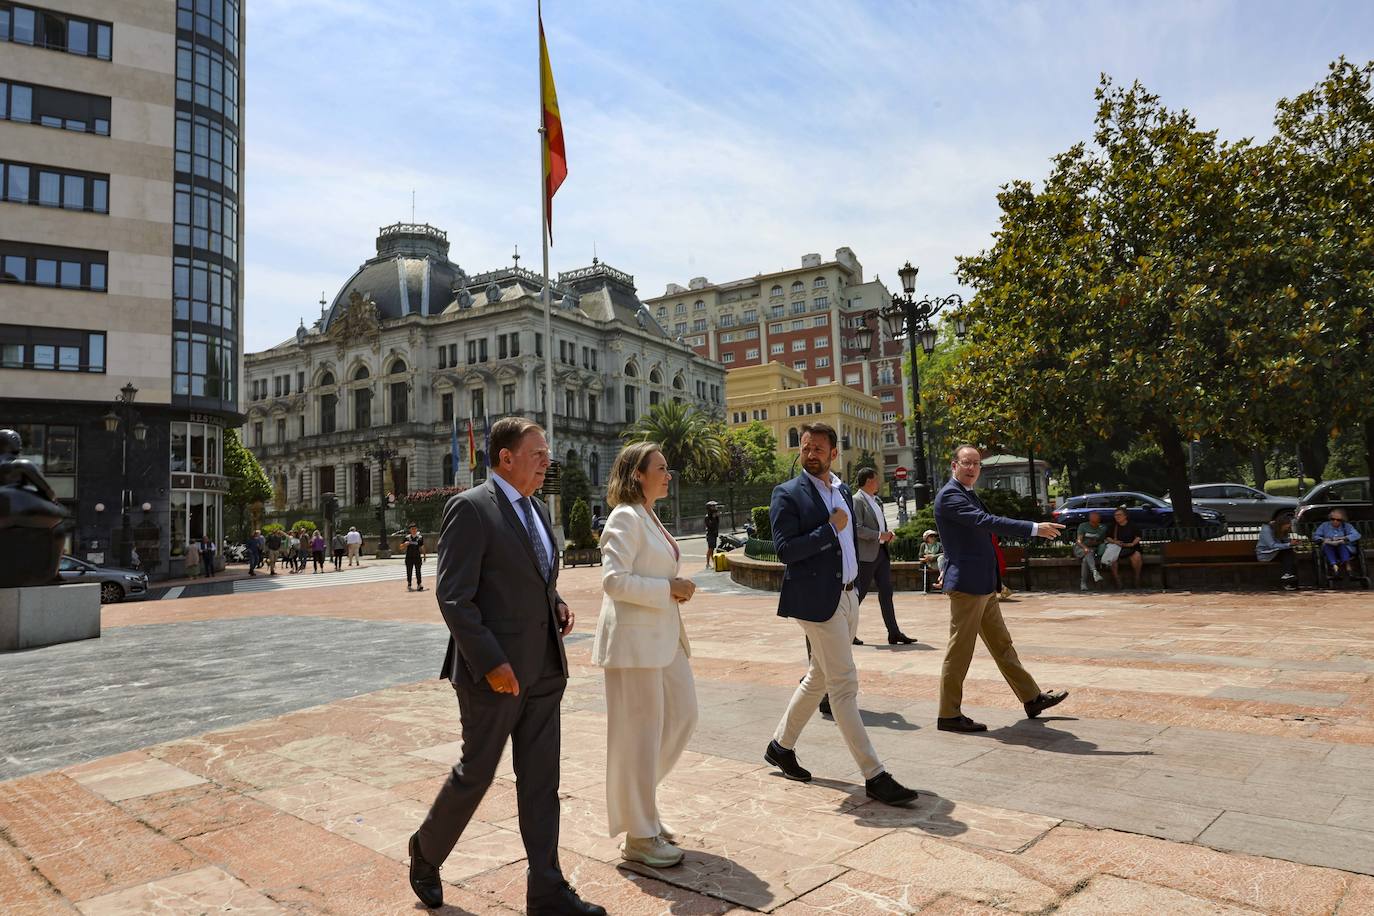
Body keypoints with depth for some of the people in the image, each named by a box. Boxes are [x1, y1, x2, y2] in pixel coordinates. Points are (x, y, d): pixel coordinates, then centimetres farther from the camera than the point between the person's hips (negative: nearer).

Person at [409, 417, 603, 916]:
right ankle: (426, 851, 37)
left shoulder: (536, 509, 12)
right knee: (476, 773, 9)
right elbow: (453, 596, -18)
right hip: (494, 671, -7)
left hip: (544, 669, 7)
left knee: (541, 780, 11)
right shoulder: (470, 508, -14)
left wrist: (558, 604, 4)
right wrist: (491, 664, -21)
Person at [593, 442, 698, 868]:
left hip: (663, 635, 10)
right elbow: (613, 580, -23)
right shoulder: (625, 518, -15)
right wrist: (668, 588, -18)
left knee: (682, 716, 15)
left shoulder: (649, 518, 15)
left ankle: (636, 798, 33)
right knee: (639, 735, 0)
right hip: (633, 639, -10)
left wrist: (676, 587, 7)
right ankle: (640, 836, 15)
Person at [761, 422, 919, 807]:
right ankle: (874, 776, 1)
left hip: (847, 597, 8)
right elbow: (784, 549, -17)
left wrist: (855, 582, 16)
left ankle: (781, 746, 33)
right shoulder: (787, 494, -9)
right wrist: (830, 529, -16)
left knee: (818, 678, 17)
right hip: (817, 599, -8)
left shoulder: (842, 491, 13)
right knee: (844, 685, -6)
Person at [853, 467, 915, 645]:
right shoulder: (857, 500, -11)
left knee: (886, 592, 5)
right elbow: (857, 528, -19)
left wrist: (888, 533, 7)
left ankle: (894, 633, 6)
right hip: (866, 555, -8)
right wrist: (879, 535, -19)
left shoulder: (876, 500, 17)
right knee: (859, 593, -2)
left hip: (881, 552, 8)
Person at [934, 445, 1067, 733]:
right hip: (966, 584, -10)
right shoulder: (949, 495, -16)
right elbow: (985, 521, -27)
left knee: (1001, 644, 19)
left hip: (983, 585, 10)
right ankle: (949, 715, 5)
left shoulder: (969, 494, 16)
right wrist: (1035, 528, -28)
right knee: (960, 652, -3)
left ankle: (1032, 698, 32)